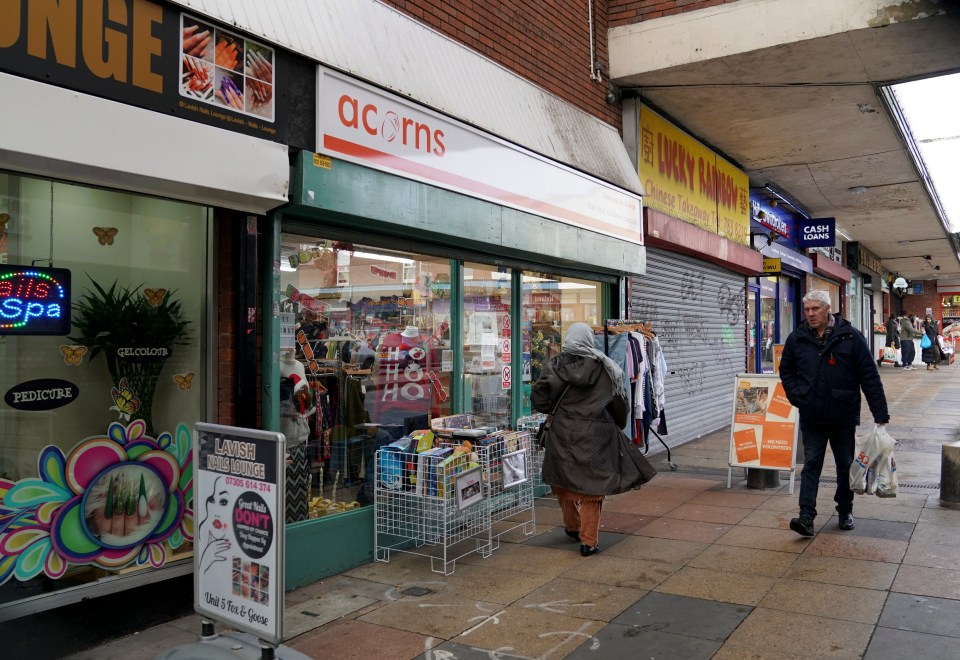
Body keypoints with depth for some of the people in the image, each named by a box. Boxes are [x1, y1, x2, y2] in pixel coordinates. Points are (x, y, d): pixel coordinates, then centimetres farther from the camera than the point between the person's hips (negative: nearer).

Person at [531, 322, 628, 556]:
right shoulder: (606, 367, -3)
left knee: (564, 479, 19)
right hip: (595, 435, 0)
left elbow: (539, 400, -7)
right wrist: (617, 425, 21)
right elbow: (620, 402, 4)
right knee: (591, 483, 6)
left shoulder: (556, 366, -5)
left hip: (563, 434, 1)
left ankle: (572, 526, 35)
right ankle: (589, 541, 8)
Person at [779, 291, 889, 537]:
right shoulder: (797, 338, 0)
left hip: (844, 416, -1)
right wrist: (796, 396, 0)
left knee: (846, 465, 12)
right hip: (811, 417, 1)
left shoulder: (850, 336, -9)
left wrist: (880, 414, -10)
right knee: (811, 465, 0)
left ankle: (845, 511, 29)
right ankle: (807, 516, -2)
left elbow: (870, 376, -8)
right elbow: (786, 371, 15)